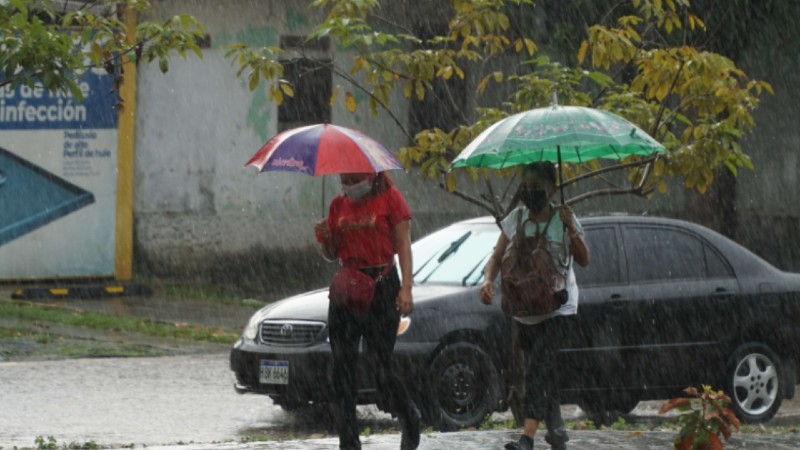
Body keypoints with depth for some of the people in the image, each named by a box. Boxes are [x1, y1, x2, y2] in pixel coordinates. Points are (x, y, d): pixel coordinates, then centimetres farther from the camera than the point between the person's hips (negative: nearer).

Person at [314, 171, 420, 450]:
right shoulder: (339, 204, 12)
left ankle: (410, 418, 20)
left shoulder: (389, 198, -2)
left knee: (381, 365, -7)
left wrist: (406, 288, -14)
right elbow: (332, 254, 16)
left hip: (381, 286, -5)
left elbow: (403, 244, -5)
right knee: (342, 367, 0)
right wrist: (324, 239, -7)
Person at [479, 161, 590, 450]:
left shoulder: (564, 219, -6)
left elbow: (583, 260, -10)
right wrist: (488, 280, -16)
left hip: (558, 310, -5)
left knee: (539, 367, -21)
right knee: (543, 373, 12)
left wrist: (572, 231, -26)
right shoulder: (514, 221, 3)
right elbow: (498, 256, 4)